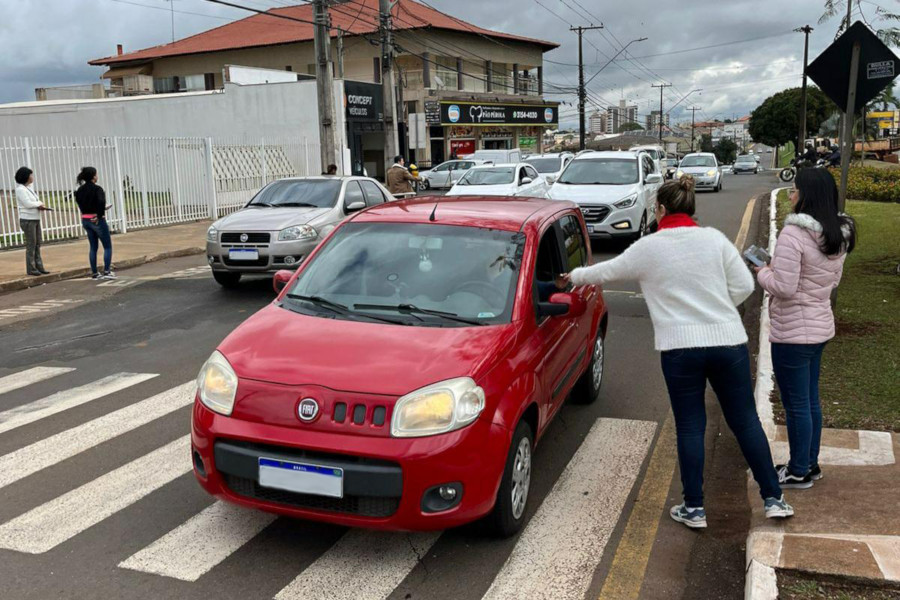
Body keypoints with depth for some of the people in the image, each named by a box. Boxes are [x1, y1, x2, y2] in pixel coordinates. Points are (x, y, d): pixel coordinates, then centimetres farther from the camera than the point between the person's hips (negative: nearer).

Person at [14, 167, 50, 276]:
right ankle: (31, 269, 1)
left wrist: (40, 206, -4)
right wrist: (40, 204, -5)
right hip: (27, 220, -9)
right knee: (31, 245, -5)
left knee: (38, 244, 8)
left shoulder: (28, 188, 16)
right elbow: (27, 203, -19)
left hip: (35, 219, 9)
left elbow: (35, 201, 17)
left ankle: (39, 267, 13)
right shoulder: (20, 189, -11)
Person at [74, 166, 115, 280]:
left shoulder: (80, 190, 7)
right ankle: (107, 271, -4)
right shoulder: (97, 189, -15)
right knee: (107, 246, 2)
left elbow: (79, 202, 9)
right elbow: (101, 202, -28)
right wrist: (99, 215, -18)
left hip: (85, 220, 7)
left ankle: (94, 273, 14)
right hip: (97, 220, -7)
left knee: (93, 247, 14)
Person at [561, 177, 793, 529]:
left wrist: (575, 275, 29)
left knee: (690, 427, 8)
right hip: (728, 341, 2)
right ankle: (773, 499, 21)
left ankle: (693, 508, 16)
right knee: (745, 420, 13)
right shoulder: (714, 239, 2)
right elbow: (744, 286, 1)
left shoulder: (648, 248, -2)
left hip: (679, 348, -2)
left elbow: (606, 272, 10)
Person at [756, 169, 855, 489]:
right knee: (811, 400, 20)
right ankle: (810, 464, 33)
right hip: (821, 326, 9)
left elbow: (783, 288, -24)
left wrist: (763, 272, -5)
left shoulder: (793, 234, -23)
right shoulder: (838, 235, 4)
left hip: (793, 332, -9)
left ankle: (799, 472, 18)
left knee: (796, 405, 5)